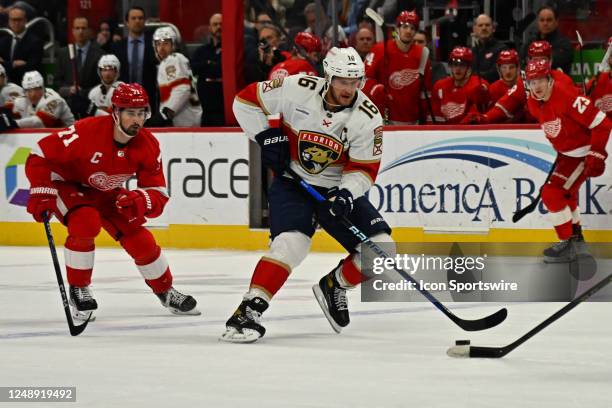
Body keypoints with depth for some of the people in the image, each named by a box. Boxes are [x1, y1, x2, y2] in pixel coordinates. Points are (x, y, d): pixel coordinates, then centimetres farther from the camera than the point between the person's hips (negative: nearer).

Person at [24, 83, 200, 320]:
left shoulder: (148, 145, -18)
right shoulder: (87, 132, -34)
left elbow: (158, 194, -15)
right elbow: (41, 156, -27)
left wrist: (139, 201, -37)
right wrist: (41, 194, -33)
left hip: (107, 194, 5)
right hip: (69, 185, -5)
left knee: (140, 240, -4)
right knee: (86, 222, -33)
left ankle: (166, 292, 23)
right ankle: (78, 289, -13)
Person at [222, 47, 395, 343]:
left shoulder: (367, 116, -13)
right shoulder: (297, 89, -18)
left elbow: (364, 169, -9)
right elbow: (246, 100, -6)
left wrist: (347, 193, -27)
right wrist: (268, 135, -13)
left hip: (340, 188, 3)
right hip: (293, 182, -3)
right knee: (291, 243, -27)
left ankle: (334, 287, 18)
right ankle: (248, 311, -25)